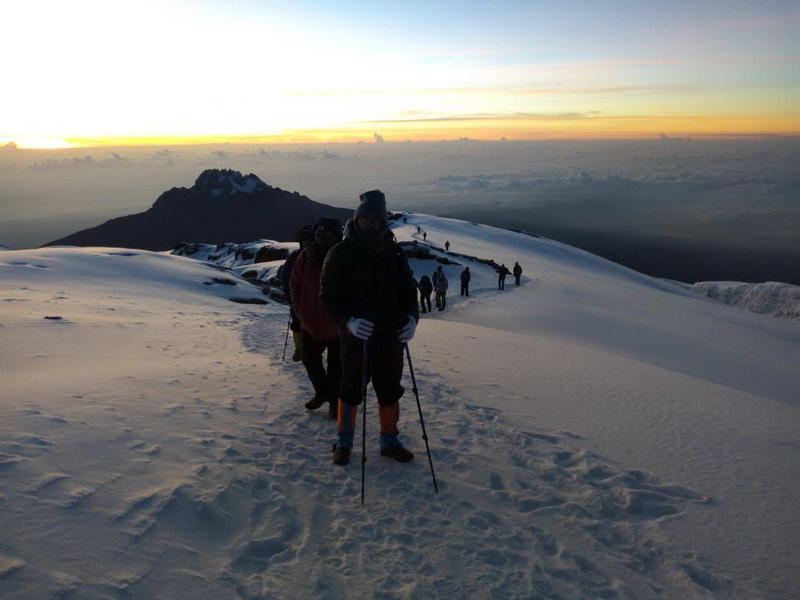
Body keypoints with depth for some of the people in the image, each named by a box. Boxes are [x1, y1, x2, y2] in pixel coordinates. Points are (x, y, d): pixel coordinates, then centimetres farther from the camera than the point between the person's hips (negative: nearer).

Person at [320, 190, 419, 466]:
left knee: (390, 390, 13)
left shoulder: (394, 252, 5)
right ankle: (344, 442, 26)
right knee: (351, 389, 8)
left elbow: (408, 288, 10)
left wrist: (411, 316, -9)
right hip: (355, 335, -4)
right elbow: (328, 295, -7)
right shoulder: (341, 253, -6)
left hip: (390, 334, 4)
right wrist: (348, 320, -23)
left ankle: (389, 441, 30)